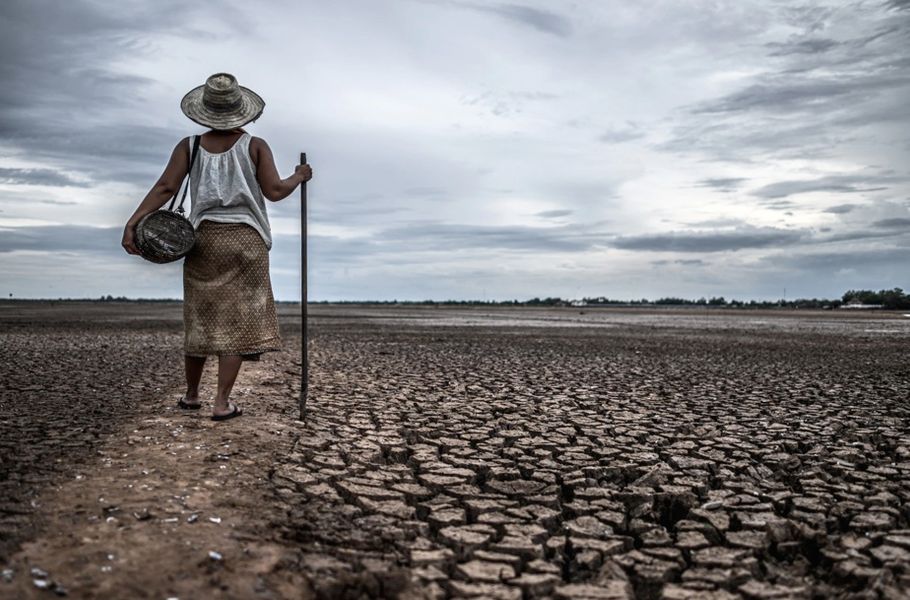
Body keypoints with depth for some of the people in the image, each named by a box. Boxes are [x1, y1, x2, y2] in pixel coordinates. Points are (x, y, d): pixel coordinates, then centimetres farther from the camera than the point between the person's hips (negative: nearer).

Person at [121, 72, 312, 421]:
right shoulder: (255, 146, -3)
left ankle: (191, 394, 27)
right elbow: (274, 191, -6)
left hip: (205, 238, 2)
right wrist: (299, 177, 13)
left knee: (200, 317, 14)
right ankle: (222, 403, 0)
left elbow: (165, 188, -8)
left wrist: (132, 223, -11)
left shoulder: (189, 146, 2)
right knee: (238, 320, 1)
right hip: (246, 240, -2)